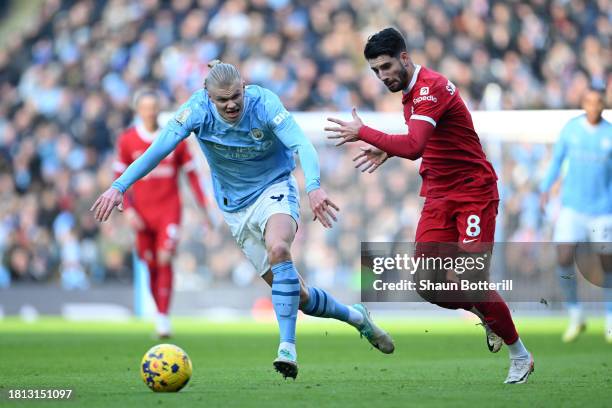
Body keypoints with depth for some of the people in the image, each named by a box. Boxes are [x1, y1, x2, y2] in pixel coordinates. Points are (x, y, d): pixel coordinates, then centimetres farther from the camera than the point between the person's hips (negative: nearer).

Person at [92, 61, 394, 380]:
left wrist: (314, 186, -53)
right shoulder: (198, 109, -17)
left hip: (275, 189, -3)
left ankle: (287, 348, -35)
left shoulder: (264, 103, -22)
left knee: (278, 248, -36)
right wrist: (119, 186, -34)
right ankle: (355, 316, 31)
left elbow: (301, 144, -34)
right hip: (236, 206, 3)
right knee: (297, 295, 3)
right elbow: (158, 149, -23)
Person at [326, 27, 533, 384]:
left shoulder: (431, 88, -20)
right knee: (427, 283, -5)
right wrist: (388, 150, 8)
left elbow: (413, 146, -33)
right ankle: (486, 314, 21)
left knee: (469, 282, -13)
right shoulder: (409, 91, 10)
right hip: (439, 195, 8)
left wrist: (363, 133, -25)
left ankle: (520, 355, 6)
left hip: (474, 192, -8)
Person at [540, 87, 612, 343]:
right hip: (572, 206, 0)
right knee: (564, 260, -14)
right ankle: (575, 317, 4)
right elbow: (557, 158, 12)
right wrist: (546, 188, 2)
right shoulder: (571, 128, 1)